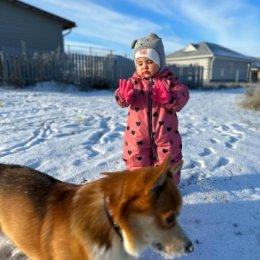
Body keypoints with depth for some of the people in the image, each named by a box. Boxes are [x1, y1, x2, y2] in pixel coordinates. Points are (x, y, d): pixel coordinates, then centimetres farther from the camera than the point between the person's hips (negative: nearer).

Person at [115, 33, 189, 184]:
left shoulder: (169, 80, -3)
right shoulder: (134, 82, 0)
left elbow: (182, 96, -13)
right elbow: (122, 101, -9)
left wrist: (169, 98, -34)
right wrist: (125, 96, -34)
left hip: (165, 133, 0)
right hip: (138, 133, 1)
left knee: (168, 163, 15)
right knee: (137, 161, 14)